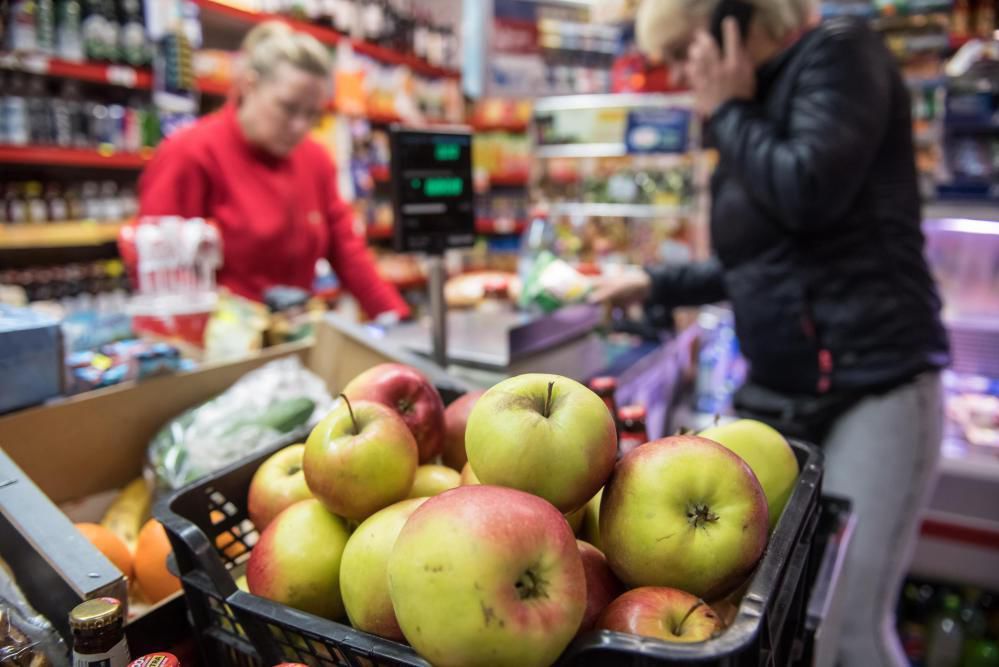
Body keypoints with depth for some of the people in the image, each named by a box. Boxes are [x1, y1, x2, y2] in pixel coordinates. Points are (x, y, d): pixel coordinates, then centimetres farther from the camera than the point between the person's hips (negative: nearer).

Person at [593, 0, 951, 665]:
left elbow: (808, 193, -21)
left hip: (873, 383, -8)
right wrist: (655, 285, 22)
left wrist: (729, 113, -6)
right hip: (776, 392, 8)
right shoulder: (757, 108, 17)